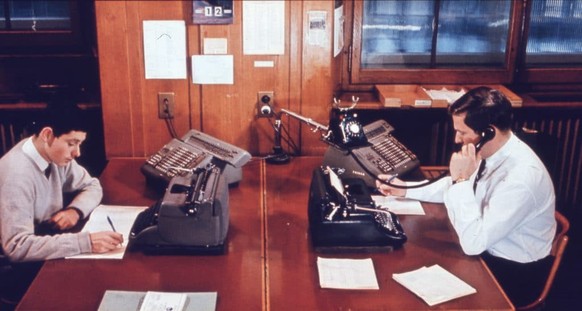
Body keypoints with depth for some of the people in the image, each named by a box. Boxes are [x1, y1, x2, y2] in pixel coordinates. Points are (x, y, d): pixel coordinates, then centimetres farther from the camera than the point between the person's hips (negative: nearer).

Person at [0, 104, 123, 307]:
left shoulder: (56, 155, -6)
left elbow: (92, 186, 9)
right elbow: (16, 246, -34)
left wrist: (75, 210, -14)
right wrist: (85, 242, -40)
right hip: (18, 268, -7)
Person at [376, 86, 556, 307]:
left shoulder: (521, 177, -32)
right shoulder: (488, 150, -8)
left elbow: (473, 242, -30)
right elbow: (455, 187, 12)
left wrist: (462, 180, -30)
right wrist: (404, 189, 5)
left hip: (514, 273, -7)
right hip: (487, 248, 7)